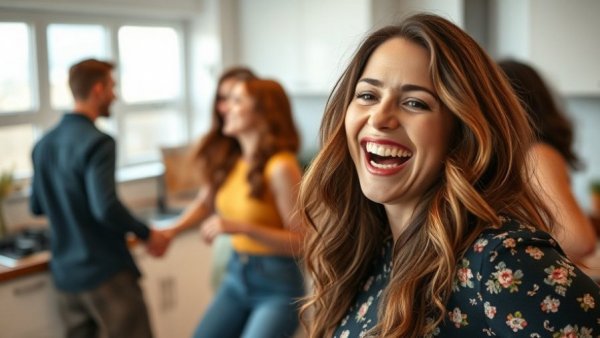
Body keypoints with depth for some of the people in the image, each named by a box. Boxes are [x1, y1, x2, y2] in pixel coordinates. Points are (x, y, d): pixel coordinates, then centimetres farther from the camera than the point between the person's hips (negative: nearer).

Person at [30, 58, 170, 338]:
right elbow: (106, 208, -27)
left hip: (65, 275, 8)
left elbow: (37, 207, 16)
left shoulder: (43, 145, 7)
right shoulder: (96, 142, -17)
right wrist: (147, 234, -13)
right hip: (105, 272, -8)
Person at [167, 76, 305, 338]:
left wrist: (242, 227, -25)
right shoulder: (228, 159, 0)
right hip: (236, 276, 7)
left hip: (277, 285, -6)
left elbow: (300, 242, -18)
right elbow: (206, 201, 18)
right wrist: (171, 231, 4)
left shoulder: (281, 166, -19)